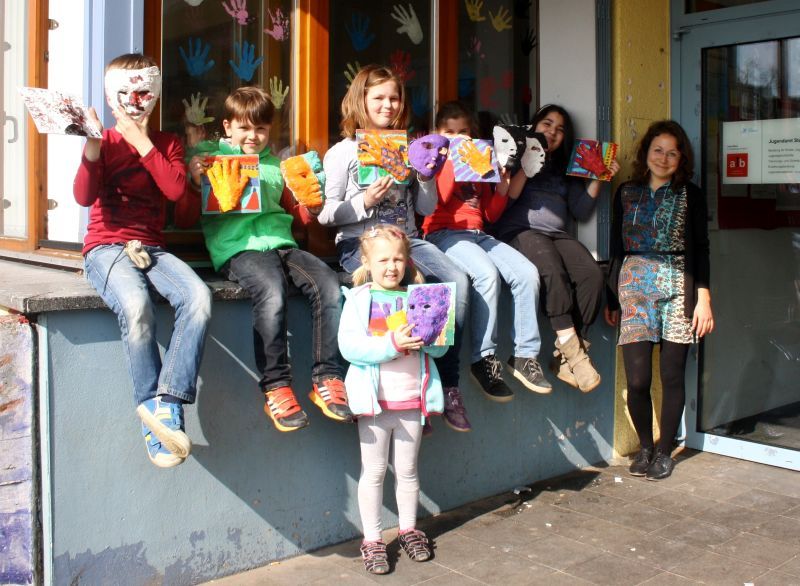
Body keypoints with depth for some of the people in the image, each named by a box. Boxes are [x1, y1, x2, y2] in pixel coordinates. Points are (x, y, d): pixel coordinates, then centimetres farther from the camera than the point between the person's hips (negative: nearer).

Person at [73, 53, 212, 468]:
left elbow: (175, 189, -3)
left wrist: (142, 142, -5)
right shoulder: (103, 141, 11)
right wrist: (92, 147, -20)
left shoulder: (166, 143, 18)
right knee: (136, 305, -36)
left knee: (199, 297, -30)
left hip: (152, 247, 3)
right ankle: (155, 411, -22)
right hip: (106, 247, -3)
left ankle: (166, 404, -29)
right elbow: (84, 196, -6)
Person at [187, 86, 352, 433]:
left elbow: (294, 212, 31)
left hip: (281, 244, 5)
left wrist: (311, 208, 10)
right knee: (273, 292, -35)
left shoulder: (277, 167, 27)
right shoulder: (213, 160, 15)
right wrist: (194, 180, -7)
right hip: (238, 249, -4)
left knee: (328, 285, -23)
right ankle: (275, 387, -25)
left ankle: (326, 378, -18)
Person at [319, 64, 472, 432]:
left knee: (458, 281, -23)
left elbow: (427, 208, 19)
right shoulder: (342, 152, 6)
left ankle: (448, 386, -19)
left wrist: (426, 176, 1)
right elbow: (326, 214, 0)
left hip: (407, 239, 5)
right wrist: (365, 202, -15)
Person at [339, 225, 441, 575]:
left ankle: (408, 530, 31)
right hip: (374, 400, -3)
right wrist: (391, 344, -27)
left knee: (407, 470, 15)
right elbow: (348, 346, -17)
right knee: (373, 471, 7)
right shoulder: (358, 299, -5)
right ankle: (372, 540, 18)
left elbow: (439, 348, 6)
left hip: (412, 399, 3)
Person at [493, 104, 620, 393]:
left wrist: (597, 179, 9)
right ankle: (573, 349, -33)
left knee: (592, 274, -27)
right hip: (520, 230, -4)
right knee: (553, 271, -37)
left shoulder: (566, 169, 28)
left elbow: (582, 211, 18)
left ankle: (563, 357, -25)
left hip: (558, 234, 4)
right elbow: (506, 197, -1)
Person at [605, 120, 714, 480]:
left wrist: (703, 298, -3)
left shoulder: (690, 195, 7)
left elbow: (700, 250, 5)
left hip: (677, 288, -1)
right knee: (637, 379, -4)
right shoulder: (626, 193, 11)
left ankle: (664, 451, 18)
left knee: (672, 376, 3)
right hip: (633, 288, 1)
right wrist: (611, 298, 11)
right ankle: (645, 447, 18)